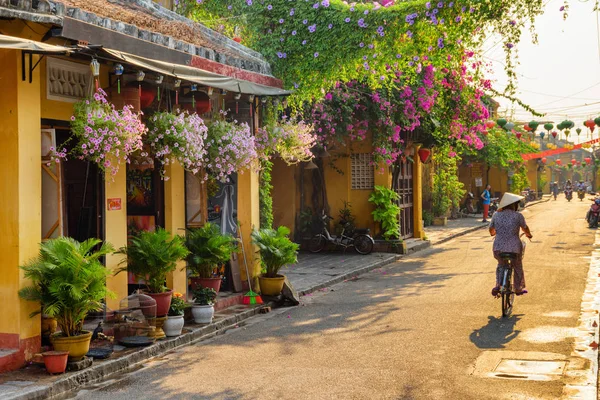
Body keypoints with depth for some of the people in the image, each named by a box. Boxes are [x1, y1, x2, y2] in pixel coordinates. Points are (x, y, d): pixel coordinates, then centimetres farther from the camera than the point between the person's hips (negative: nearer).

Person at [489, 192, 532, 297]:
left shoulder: (496, 215, 2)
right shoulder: (517, 215, -7)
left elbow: (491, 229, 14)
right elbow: (525, 228, 8)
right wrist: (528, 234, 31)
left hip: (498, 247, 3)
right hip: (514, 247, -3)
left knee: (500, 266, 26)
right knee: (518, 268, 20)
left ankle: (498, 285, 7)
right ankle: (518, 289, 33)